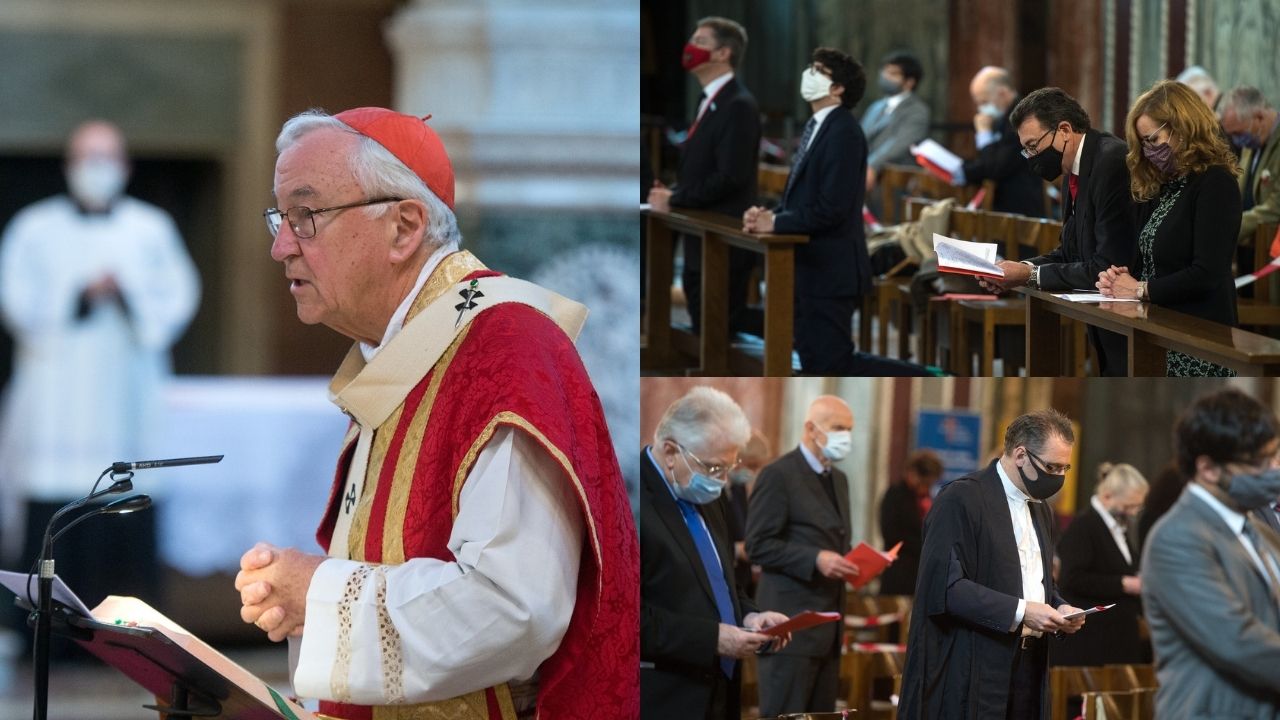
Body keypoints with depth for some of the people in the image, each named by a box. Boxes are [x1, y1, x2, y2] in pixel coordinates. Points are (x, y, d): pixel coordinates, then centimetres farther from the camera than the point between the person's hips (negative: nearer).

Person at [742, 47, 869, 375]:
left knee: (829, 360, -5)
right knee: (810, 353, 14)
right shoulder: (816, 127, 14)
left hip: (830, 269, -10)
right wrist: (768, 215, -2)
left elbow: (831, 207, -23)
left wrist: (776, 223, -17)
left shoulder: (843, 133, -16)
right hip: (810, 265, 10)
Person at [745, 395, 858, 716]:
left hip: (827, 620, 8)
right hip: (791, 620, -8)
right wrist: (816, 560, -22)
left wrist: (852, 562, 4)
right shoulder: (778, 475, -9)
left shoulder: (839, 480, 18)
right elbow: (758, 545, -14)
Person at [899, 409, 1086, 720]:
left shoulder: (1040, 510, 18)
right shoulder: (961, 499, -10)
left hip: (1027, 668, 8)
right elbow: (944, 585, -18)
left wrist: (1060, 608, 5)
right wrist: (1020, 612, -22)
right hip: (971, 670, -8)